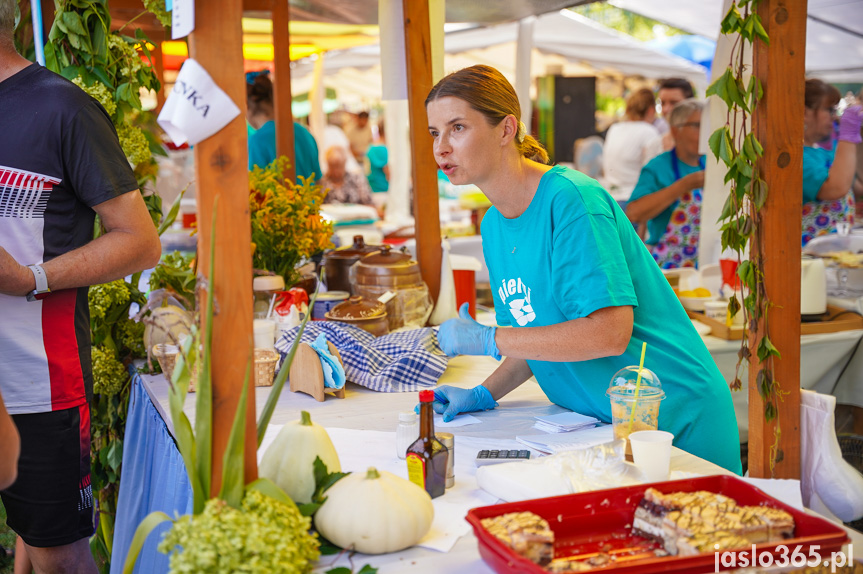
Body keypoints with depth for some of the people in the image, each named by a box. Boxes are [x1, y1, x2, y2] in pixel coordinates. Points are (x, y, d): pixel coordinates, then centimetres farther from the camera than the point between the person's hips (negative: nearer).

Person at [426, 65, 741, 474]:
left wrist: (488, 339, -23)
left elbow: (609, 332, -29)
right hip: (597, 426, 7)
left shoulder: (571, 200, -21)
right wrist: (484, 394, -1)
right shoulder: (493, 225, 5)